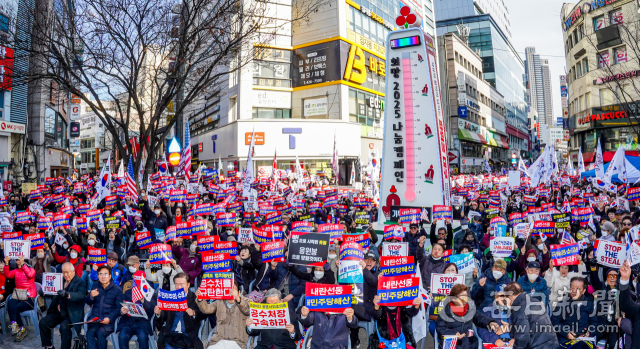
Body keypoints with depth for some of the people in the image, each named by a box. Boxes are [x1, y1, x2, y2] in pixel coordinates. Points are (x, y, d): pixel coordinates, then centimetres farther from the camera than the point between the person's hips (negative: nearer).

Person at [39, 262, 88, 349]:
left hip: (71, 314, -7)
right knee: (43, 322, -7)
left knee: (64, 326, -29)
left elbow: (81, 295, -25)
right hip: (59, 312, 7)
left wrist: (67, 294, -42)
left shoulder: (80, 283, -8)